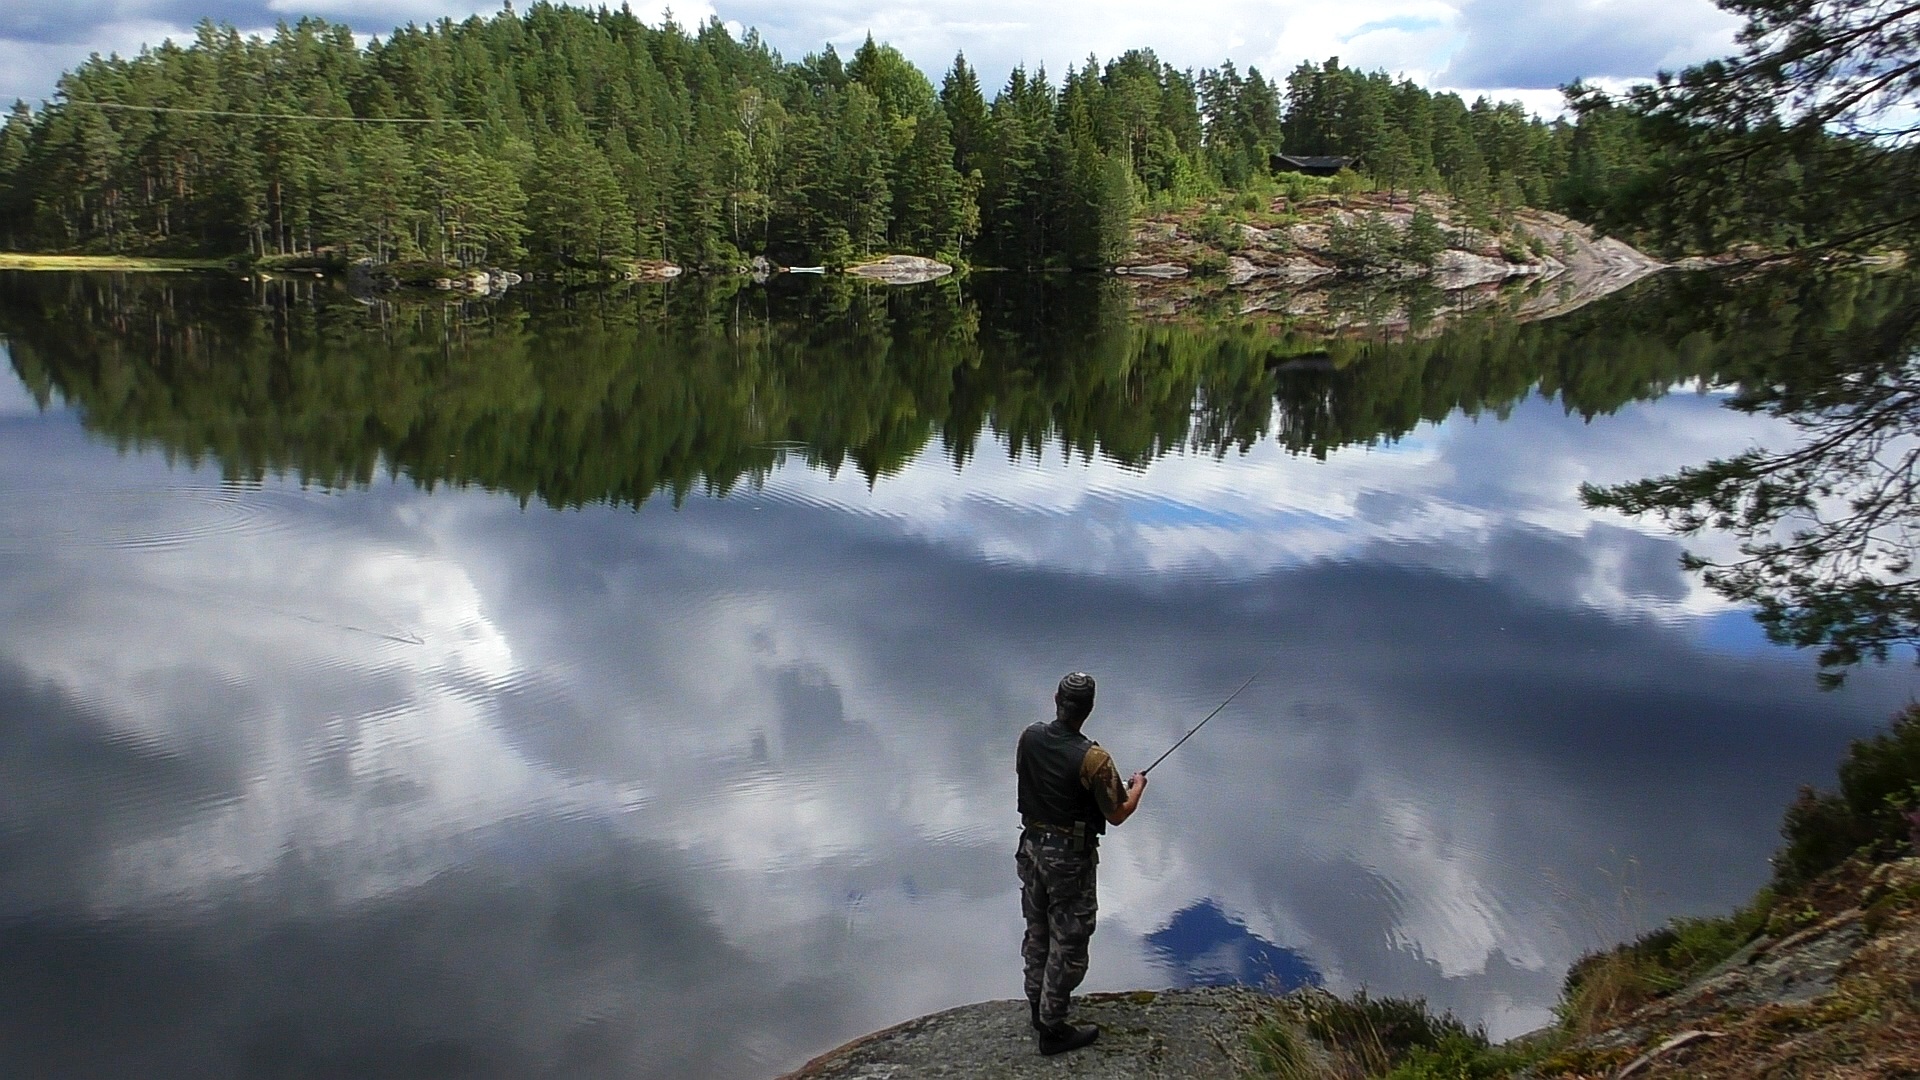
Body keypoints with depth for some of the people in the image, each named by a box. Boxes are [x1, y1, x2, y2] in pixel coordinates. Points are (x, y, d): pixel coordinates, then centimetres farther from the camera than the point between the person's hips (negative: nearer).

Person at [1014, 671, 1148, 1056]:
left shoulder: (1030, 737, -8)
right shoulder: (1093, 759, -26)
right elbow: (1117, 815, -14)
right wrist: (1137, 787, 5)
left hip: (1032, 847, 6)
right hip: (1070, 859, -6)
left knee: (1037, 931, 22)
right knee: (1068, 943, 7)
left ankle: (1038, 1005, 38)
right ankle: (1052, 1028, 16)